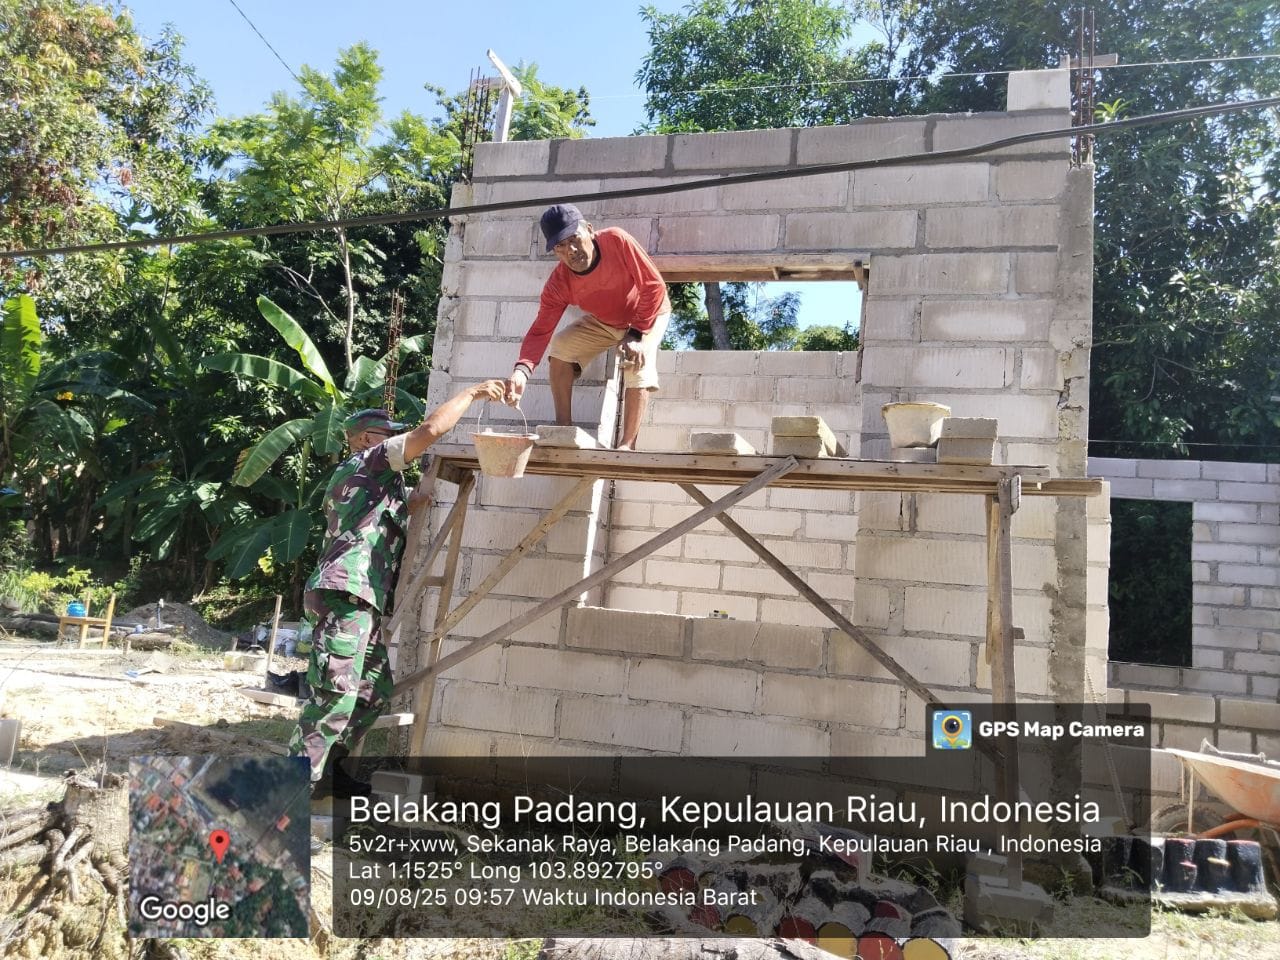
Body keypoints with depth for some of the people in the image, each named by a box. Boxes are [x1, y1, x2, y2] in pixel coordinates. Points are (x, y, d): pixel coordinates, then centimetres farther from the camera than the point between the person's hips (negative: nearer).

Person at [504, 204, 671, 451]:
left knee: (638, 363, -28)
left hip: (649, 312, -4)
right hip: (604, 322, 4)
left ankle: (627, 445, -21)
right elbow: (541, 329, -29)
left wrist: (636, 334, -33)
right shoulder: (558, 284, -26)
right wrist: (522, 368, -48)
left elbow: (654, 286, -30)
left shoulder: (617, 241, -36)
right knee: (561, 347, -12)